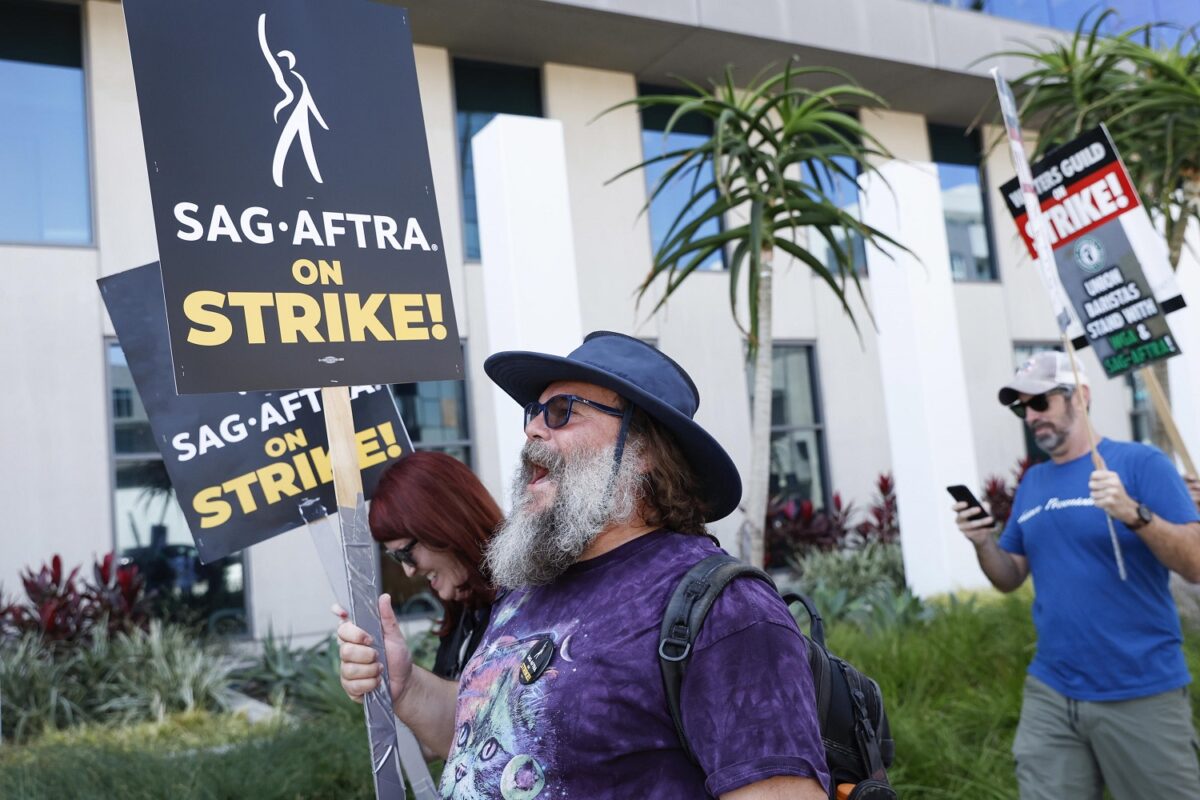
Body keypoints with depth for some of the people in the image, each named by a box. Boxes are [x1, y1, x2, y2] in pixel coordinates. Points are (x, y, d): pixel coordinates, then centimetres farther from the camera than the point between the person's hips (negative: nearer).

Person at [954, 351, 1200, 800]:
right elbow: (1011, 579, 14)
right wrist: (983, 543, -5)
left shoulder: (1139, 462, -6)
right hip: (1050, 695, 5)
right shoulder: (1032, 483, 11)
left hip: (1141, 695, -5)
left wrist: (1134, 513, -27)